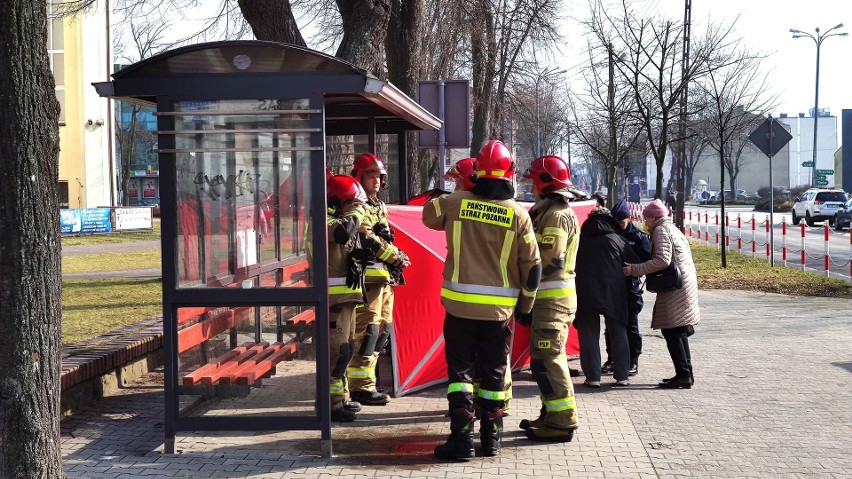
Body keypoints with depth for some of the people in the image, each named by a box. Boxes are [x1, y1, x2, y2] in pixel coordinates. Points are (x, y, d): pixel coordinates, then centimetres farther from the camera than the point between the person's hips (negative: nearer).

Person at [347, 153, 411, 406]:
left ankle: (364, 381, 19)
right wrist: (396, 256, -11)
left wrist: (397, 257, 7)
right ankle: (361, 386, -10)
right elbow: (368, 239, -17)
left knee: (382, 329, 12)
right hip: (368, 276, -10)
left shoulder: (379, 206, 23)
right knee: (367, 330, -12)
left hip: (385, 276, 10)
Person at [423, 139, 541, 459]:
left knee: (460, 369, 7)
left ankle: (461, 436, -1)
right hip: (499, 309, 1)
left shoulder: (455, 204, -7)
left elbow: (429, 215, 16)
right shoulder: (518, 214, -6)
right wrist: (525, 305, 10)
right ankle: (491, 438, 17)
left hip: (460, 304, 0)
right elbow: (532, 265, -2)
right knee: (494, 373, 12)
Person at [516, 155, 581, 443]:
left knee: (546, 359, -10)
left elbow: (550, 260, -22)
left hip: (552, 298, -11)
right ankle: (552, 415, 25)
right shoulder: (548, 212, 18)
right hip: (550, 297, 11)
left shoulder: (556, 215, -15)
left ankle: (562, 423, -8)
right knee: (547, 357, 16)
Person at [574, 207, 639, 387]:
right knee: (618, 332, 10)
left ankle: (593, 377, -1)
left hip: (586, 291, 0)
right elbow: (635, 262, 7)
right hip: (614, 291, 0)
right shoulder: (616, 239, 7)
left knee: (589, 334, 4)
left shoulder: (581, 240, 10)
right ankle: (621, 376, 10)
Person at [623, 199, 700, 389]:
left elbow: (663, 260, -21)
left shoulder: (661, 230, -9)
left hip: (675, 287, -10)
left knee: (672, 332, -9)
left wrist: (635, 270, -19)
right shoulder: (673, 229, 21)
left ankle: (683, 375, -11)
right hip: (686, 283, 10)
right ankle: (686, 373, 17)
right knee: (679, 331, 14)